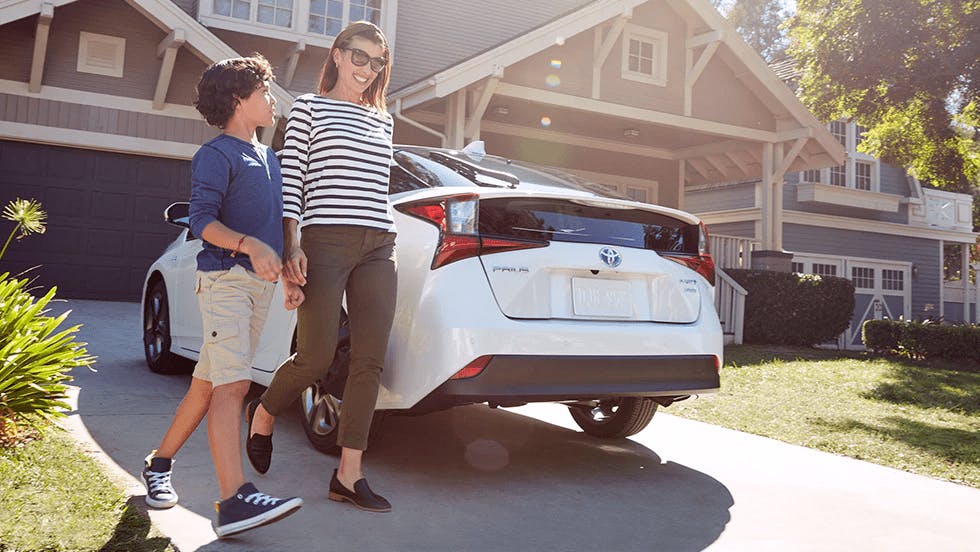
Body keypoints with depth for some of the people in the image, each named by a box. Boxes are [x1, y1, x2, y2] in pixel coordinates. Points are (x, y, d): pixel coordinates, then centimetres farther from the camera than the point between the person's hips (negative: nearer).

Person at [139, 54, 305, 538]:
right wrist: (249, 245, -28)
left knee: (209, 385, 12)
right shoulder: (216, 154, -3)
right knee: (233, 385, -17)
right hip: (224, 279, -8)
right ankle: (234, 499, -23)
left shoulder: (269, 158, 22)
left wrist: (289, 278, 20)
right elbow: (202, 220, -13)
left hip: (260, 284, 8)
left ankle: (159, 464, 27)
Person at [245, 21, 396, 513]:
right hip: (325, 239, -5)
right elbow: (290, 182, 0)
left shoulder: (382, 119, 21)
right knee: (316, 358, -6)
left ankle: (348, 475, 6)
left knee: (370, 362, -1)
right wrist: (290, 247, -9)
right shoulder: (308, 108, 7)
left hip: (379, 245, 5)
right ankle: (262, 415, 27)